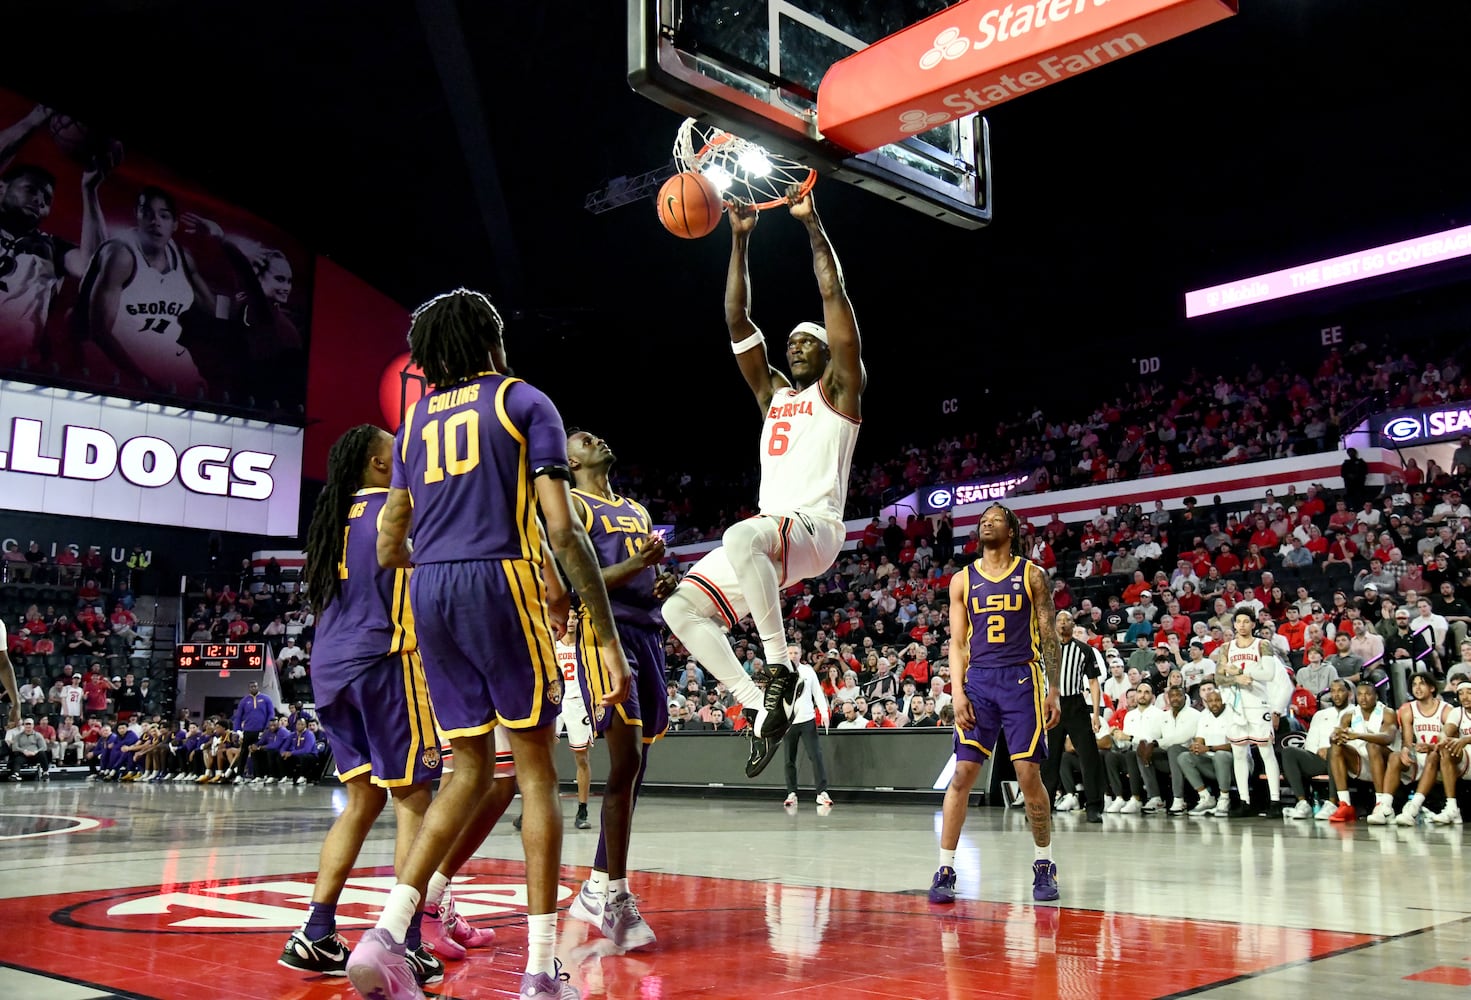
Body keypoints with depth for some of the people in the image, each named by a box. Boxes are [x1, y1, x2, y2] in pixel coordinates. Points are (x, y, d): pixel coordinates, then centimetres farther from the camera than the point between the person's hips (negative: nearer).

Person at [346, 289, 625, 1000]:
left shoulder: (416, 420, 20)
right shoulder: (524, 402, 5)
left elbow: (389, 551, 17)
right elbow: (562, 528, -6)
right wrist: (608, 638, -7)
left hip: (428, 592, 5)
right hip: (500, 579, -5)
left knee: (471, 769, 14)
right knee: (536, 772, 3)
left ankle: (385, 935, 1)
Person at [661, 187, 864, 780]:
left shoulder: (838, 389, 8)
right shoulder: (772, 392, 24)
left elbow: (834, 296, -2)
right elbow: (737, 322, 18)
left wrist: (812, 225, -2)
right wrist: (740, 241, 13)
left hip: (815, 528, -7)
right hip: (767, 530, 7)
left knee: (742, 537, -40)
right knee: (681, 608, -8)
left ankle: (780, 670, -27)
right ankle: (760, 707, -4)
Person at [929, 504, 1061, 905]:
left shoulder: (1031, 575, 5)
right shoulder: (963, 579, 10)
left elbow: (1049, 635, 5)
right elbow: (957, 642, 8)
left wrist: (1054, 689, -2)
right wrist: (957, 691, -3)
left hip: (1022, 679, -1)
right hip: (978, 680, 2)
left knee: (1029, 774, -2)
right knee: (962, 773, -4)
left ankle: (1045, 865, 15)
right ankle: (945, 870, 1)